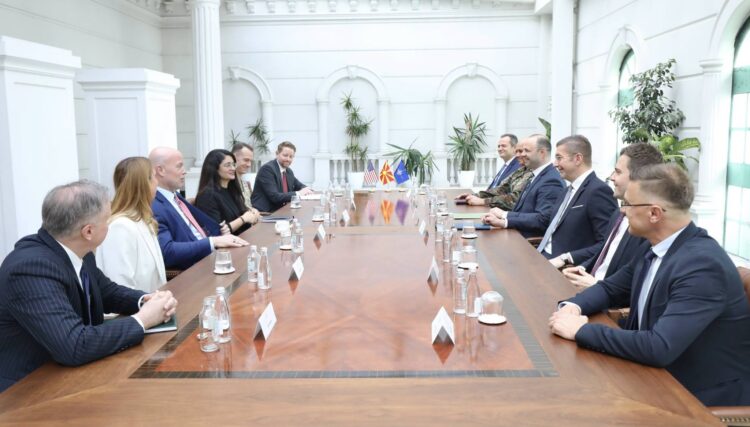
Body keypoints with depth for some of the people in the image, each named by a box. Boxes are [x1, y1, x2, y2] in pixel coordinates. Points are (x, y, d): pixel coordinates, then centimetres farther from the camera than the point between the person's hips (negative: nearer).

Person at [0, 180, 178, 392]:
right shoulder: (31, 267, -27)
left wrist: (147, 301, -6)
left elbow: (107, 291, 14)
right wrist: (142, 320, -22)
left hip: (67, 374, 7)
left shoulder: (75, 253, -3)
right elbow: (75, 346, -33)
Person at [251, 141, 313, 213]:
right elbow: (274, 197, -20)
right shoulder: (267, 168, -13)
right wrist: (297, 193, -16)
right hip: (264, 213, -8)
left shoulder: (289, 171, 11)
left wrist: (306, 190, 0)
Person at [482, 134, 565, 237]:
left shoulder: (551, 181, -16)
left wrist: (505, 215, -20)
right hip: (518, 235, 8)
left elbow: (543, 219, -23)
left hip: (533, 242, -8)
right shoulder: (539, 175, 15)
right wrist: (503, 215, -5)